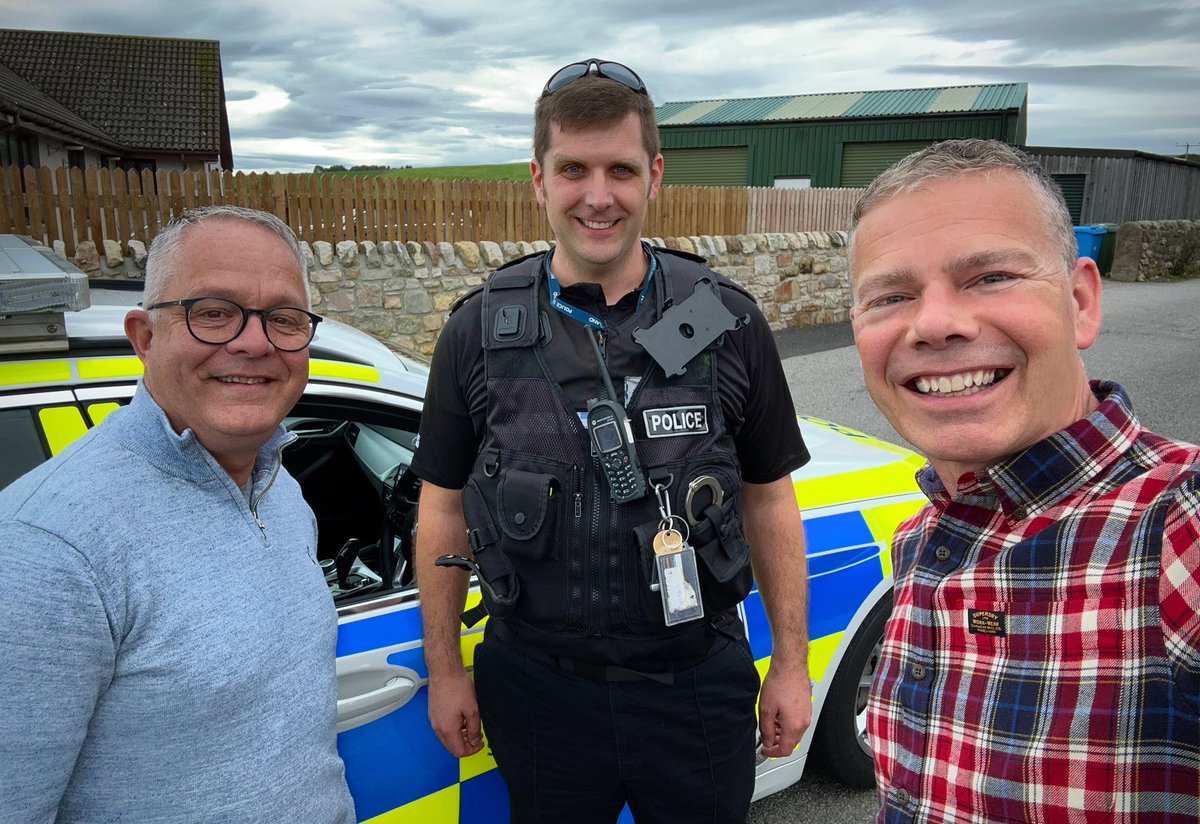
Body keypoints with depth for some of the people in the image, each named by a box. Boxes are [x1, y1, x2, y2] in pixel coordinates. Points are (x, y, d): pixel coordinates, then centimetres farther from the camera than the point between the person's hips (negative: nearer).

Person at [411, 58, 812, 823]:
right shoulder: (479, 333, -6)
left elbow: (769, 501, 0)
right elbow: (444, 507, 1)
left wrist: (792, 662, 2)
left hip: (698, 679, 1)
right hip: (536, 686, 0)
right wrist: (444, 667, 3)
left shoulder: (727, 323, -6)